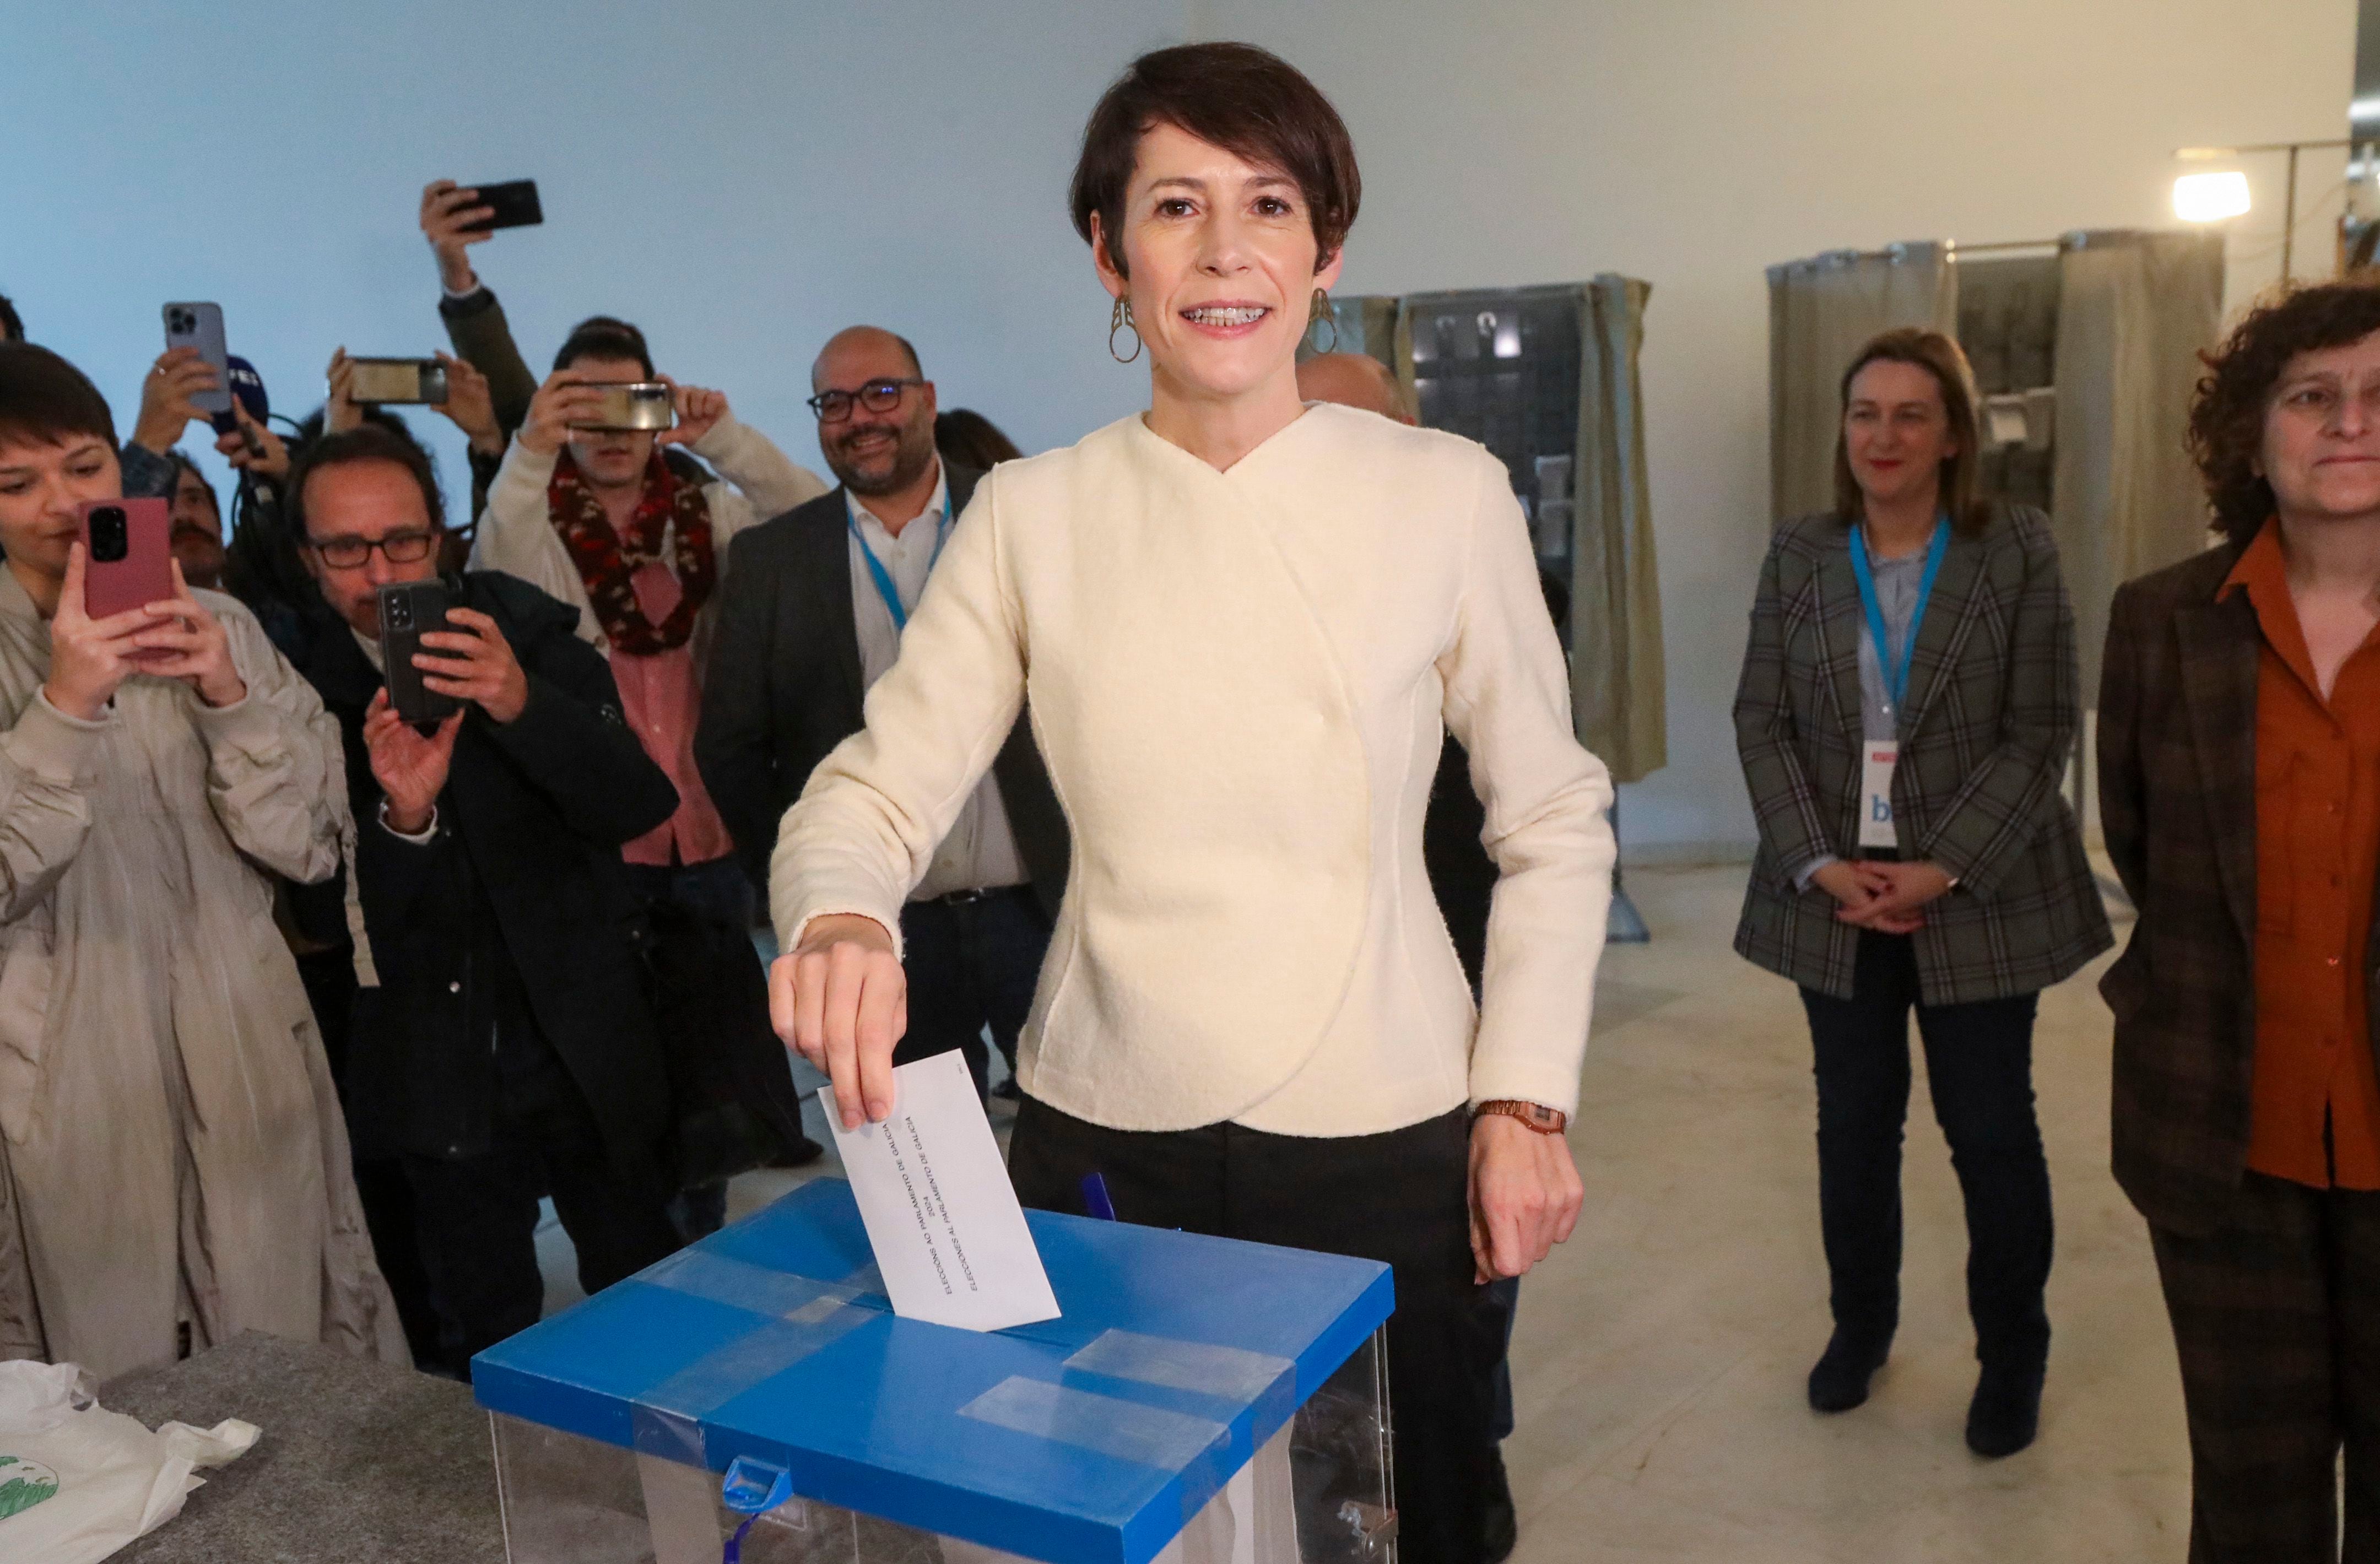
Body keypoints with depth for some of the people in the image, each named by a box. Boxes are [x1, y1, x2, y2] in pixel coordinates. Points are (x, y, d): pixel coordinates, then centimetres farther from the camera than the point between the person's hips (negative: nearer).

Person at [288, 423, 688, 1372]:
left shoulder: (533, 639, -6)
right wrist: (402, 815, -29)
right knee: (487, 1340, 13)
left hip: (584, 1050, 0)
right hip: (437, 1079, 0)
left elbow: (642, 805, -16)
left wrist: (525, 706, -33)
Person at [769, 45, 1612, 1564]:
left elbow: (1554, 822, 0)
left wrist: (1525, 1099, -6)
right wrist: (839, 920, -27)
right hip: (1100, 1135, 1)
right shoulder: (1030, 513, -2)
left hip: (1387, 1145, 0)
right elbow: (881, 783, -5)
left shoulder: (1444, 494, -5)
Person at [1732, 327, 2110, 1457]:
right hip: (1836, 895, 2)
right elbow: (1761, 723, 0)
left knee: (1991, 1130, 8)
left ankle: (2013, 1356, 28)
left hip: (1977, 896, -2)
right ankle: (1859, 1325, 33)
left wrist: (1942, 869, -15)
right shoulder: (1799, 556, 2)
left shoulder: (2017, 550, -5)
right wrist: (1821, 864, -11)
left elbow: (2040, 732, -7)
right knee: (1854, 1122, 14)